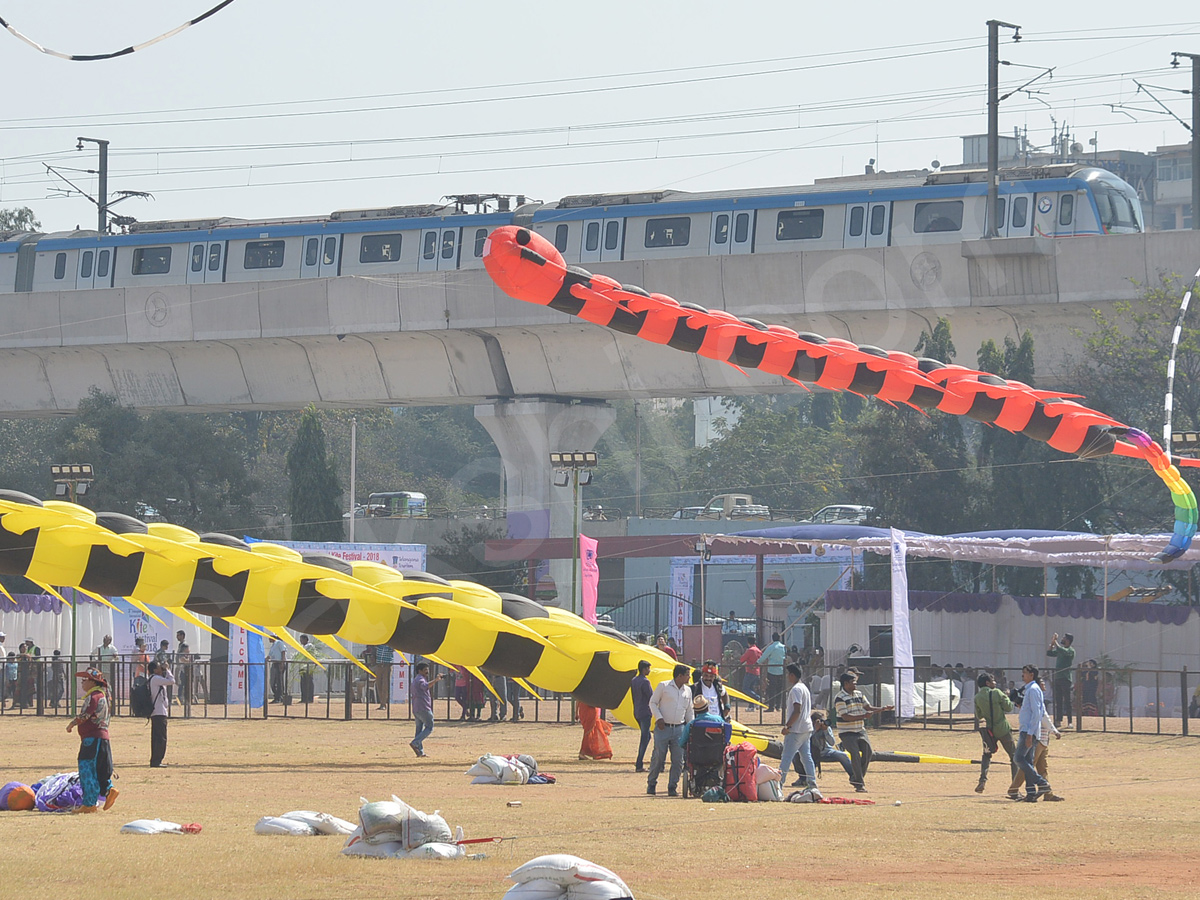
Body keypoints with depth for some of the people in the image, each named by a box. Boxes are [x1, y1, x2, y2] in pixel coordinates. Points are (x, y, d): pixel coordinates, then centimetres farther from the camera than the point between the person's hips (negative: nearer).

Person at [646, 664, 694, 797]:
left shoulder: (687, 691, 14)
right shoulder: (663, 686, 0)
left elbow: (689, 711, 21)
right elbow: (653, 702, 3)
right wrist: (659, 717, -10)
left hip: (679, 729, 4)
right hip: (663, 728, -4)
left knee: (678, 760, -2)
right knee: (658, 757, -4)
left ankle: (672, 787, 5)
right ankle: (651, 785, 11)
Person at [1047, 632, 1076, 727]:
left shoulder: (1070, 650, -6)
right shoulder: (1060, 650, 19)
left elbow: (1062, 651, -23)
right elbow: (1049, 653, 22)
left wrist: (1055, 641, -13)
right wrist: (1052, 644, 9)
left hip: (1065, 678, -8)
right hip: (1057, 677, 8)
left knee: (1067, 701, -9)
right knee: (1058, 701, 9)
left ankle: (1069, 722, -10)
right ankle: (1058, 720, 13)